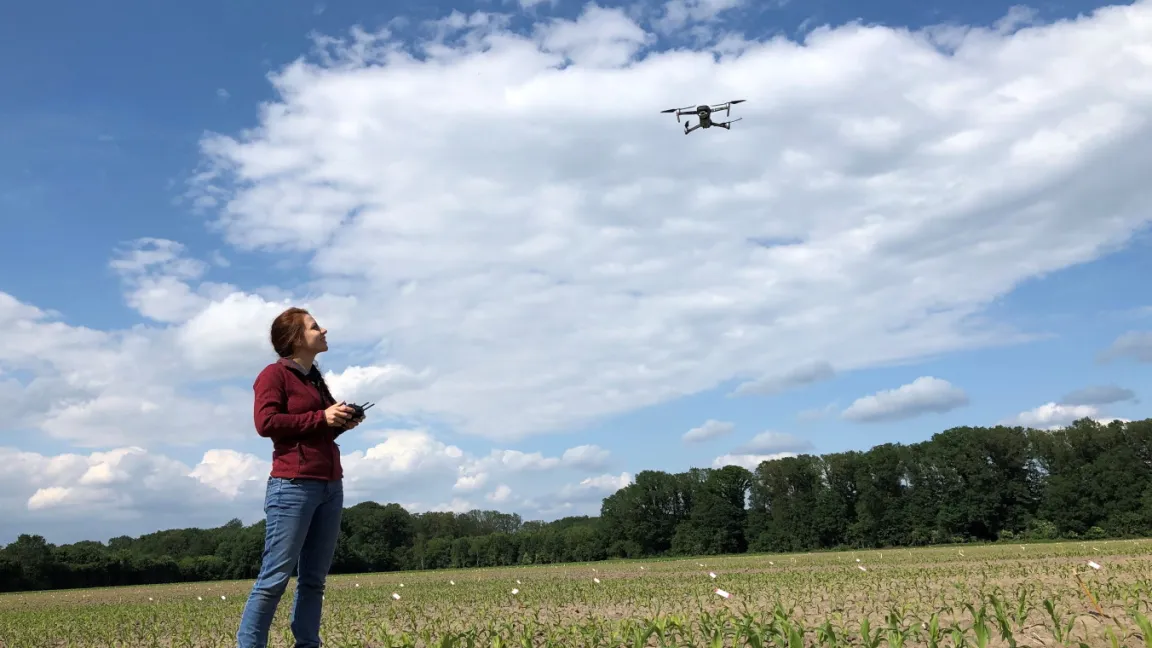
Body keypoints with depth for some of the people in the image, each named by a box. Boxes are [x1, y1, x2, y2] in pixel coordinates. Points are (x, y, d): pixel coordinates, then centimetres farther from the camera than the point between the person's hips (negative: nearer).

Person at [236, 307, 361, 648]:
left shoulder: (315, 377, 19)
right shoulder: (274, 374, -3)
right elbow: (266, 423, -15)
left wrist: (342, 422, 6)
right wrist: (321, 417, -14)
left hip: (330, 486, 8)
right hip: (293, 485, -8)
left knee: (314, 578, 8)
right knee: (275, 577, -6)